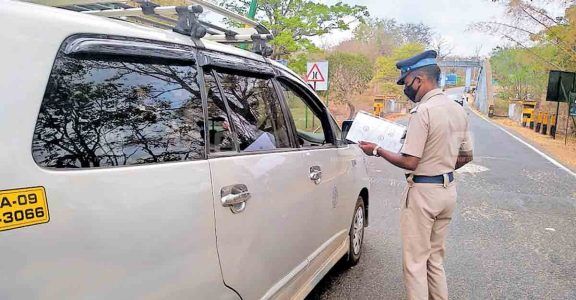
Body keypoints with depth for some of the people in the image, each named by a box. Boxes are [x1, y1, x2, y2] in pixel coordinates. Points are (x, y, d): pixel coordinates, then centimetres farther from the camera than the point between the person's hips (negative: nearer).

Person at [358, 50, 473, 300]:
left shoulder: (422, 111, -19)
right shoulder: (458, 110, 7)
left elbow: (410, 162, -20)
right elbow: (466, 156, 13)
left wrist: (377, 151, -8)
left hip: (423, 192, -9)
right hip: (448, 190, 9)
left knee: (415, 261, 3)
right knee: (435, 257, 20)